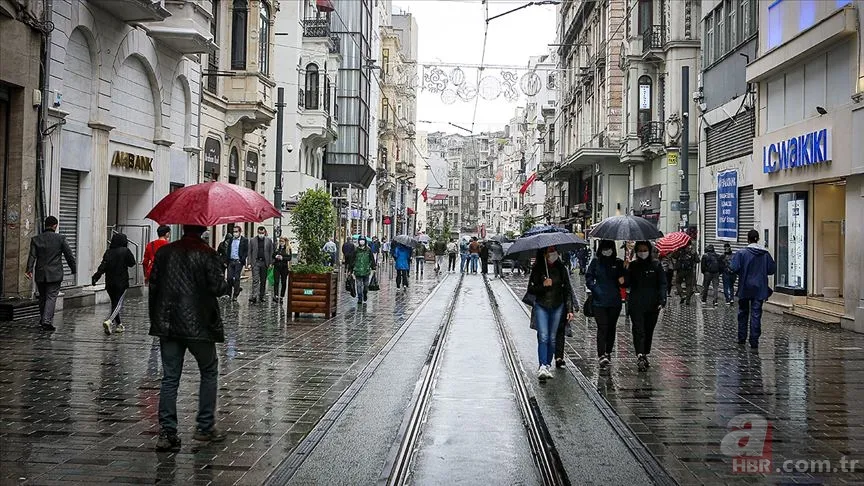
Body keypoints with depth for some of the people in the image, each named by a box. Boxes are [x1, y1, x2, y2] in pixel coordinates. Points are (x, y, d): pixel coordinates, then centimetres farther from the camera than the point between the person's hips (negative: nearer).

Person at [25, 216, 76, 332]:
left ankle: (43, 319, 28)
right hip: (55, 274, -3)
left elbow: (32, 256, -6)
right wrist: (73, 269, 8)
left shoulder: (36, 239, 2)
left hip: (40, 274, 3)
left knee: (42, 297, 17)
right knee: (51, 297, -3)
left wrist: (29, 269, -10)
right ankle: (47, 320, -14)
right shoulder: (60, 238, -5)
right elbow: (69, 255, -1)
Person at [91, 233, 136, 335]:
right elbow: (132, 263, 3)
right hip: (121, 282, -4)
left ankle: (118, 325, 22)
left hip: (109, 283, 4)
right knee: (118, 304, -4)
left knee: (114, 303, 16)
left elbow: (103, 266, -10)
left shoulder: (108, 252, 1)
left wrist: (96, 276, -15)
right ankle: (109, 321, -26)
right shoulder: (125, 251, -8)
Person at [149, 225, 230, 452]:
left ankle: (167, 433, 2)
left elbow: (153, 284, 7)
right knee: (209, 372, 14)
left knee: (170, 378, 7)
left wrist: (156, 317, 15)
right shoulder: (207, 255, -8)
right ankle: (205, 427, 14)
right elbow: (217, 287, -14)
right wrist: (228, 285, 9)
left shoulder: (165, 252, 6)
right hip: (199, 324, -4)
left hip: (167, 325, 4)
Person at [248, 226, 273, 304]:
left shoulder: (269, 241, 6)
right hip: (255, 262, -2)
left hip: (264, 262, 2)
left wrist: (270, 263, 0)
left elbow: (271, 252, 6)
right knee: (255, 280, -10)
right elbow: (249, 252, 6)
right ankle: (254, 296, -16)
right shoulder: (253, 241, 5)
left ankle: (261, 296, 16)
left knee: (263, 281, 8)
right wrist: (249, 263, -2)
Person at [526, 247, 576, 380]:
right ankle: (542, 367, -19)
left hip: (557, 307, 2)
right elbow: (530, 289, -1)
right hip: (541, 306, -2)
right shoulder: (537, 269, -2)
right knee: (543, 337, -13)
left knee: (552, 338, 6)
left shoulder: (561, 269, 3)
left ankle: (548, 365, 16)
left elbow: (567, 290, 5)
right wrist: (543, 285, -19)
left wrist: (570, 309, 0)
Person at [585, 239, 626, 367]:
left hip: (615, 301, 2)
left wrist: (622, 281, -11)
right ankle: (601, 355, -15)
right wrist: (595, 289, -8)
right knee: (602, 327, -11)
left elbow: (624, 283, 12)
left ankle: (608, 352, 24)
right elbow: (588, 279, 7)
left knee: (611, 328, 10)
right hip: (599, 301, -2)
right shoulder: (595, 262, 4)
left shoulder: (618, 263, 7)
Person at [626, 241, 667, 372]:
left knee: (649, 331, 9)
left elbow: (662, 284, 0)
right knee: (638, 330, -11)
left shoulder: (656, 265, 3)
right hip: (636, 304, 0)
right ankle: (640, 356, -20)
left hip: (652, 305, 1)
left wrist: (662, 300, -10)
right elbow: (627, 283, 4)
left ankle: (645, 355, 22)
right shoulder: (632, 266, 7)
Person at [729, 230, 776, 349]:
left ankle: (742, 338, 21)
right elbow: (772, 269, 2)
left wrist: (742, 272, 3)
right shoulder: (765, 254, -1)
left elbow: (734, 268, -18)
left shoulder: (741, 253, -11)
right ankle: (754, 341, -4)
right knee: (756, 314, 1)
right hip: (759, 289, 1)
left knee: (743, 313, 15)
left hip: (745, 288, -1)